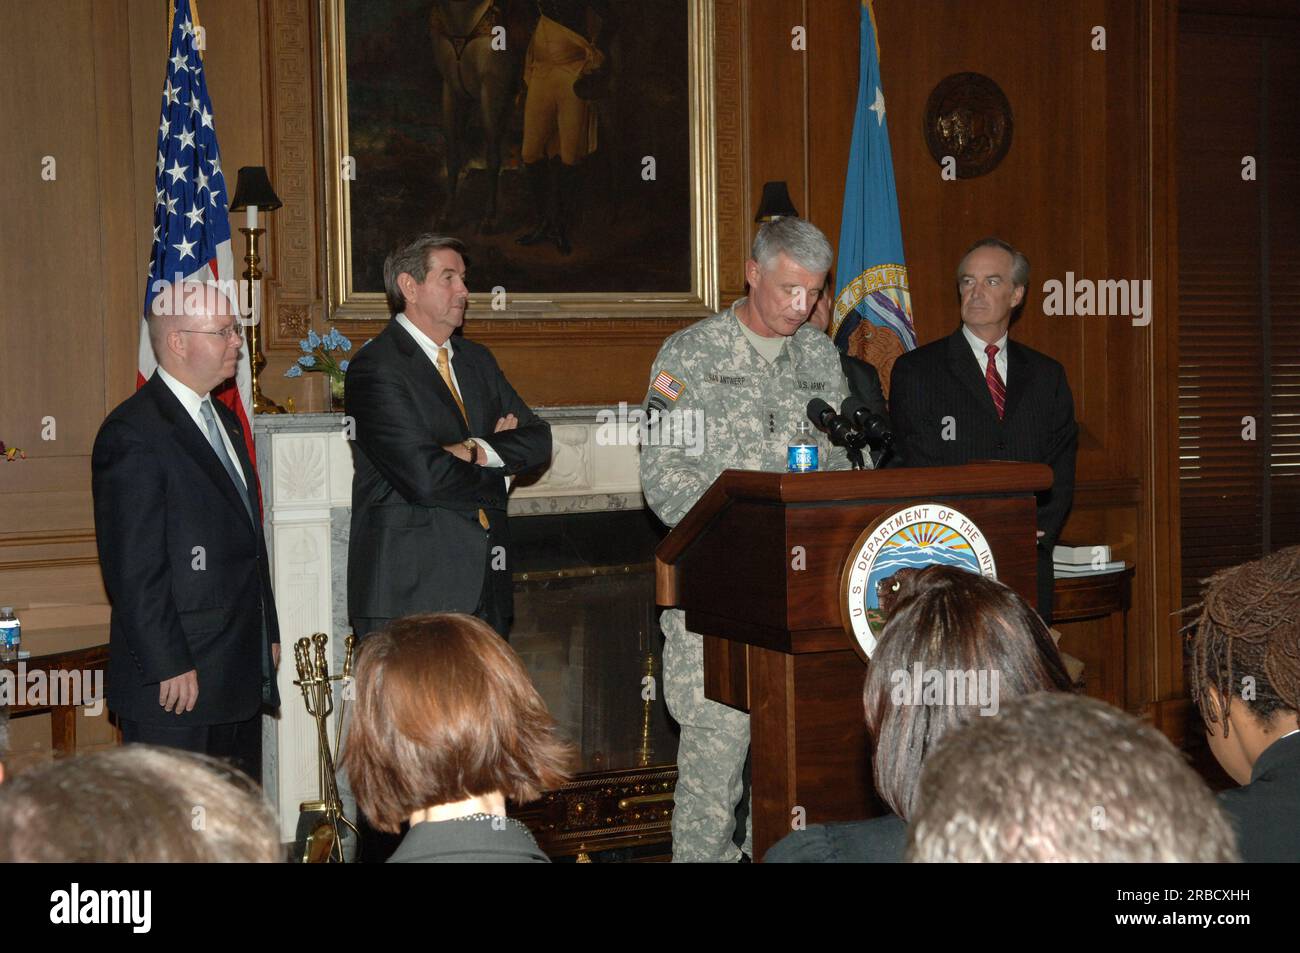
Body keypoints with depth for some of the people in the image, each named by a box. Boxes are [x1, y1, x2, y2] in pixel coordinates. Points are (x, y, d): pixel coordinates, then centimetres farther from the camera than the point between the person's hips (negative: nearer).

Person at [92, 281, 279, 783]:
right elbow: (134, 569, -17)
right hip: (175, 682, -9)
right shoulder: (132, 433, -14)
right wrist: (169, 667, -19)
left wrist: (267, 634, 18)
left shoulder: (223, 420, 17)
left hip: (241, 674, 9)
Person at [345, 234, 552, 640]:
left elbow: (537, 438, 9)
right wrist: (495, 478, -2)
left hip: (485, 586, 7)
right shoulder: (375, 368, -9)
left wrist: (477, 451, -10)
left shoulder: (476, 359, 17)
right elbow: (424, 477, -19)